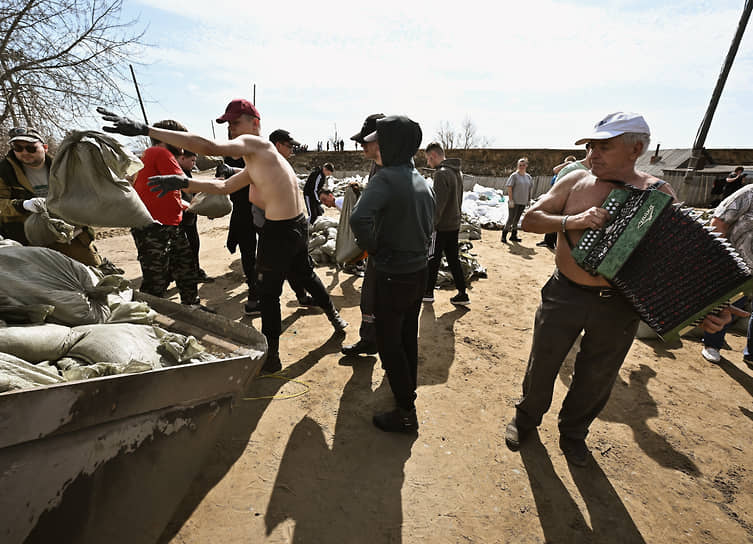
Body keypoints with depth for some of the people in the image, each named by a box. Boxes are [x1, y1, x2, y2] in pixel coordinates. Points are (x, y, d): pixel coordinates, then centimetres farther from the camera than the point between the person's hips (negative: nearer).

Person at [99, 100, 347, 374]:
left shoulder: (254, 144, -11)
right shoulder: (256, 164, 19)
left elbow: (209, 147, -28)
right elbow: (224, 186, 18)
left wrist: (146, 130, -26)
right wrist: (184, 182, 7)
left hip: (279, 232, -10)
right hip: (299, 226, 10)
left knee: (268, 294, 4)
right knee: (306, 274, 27)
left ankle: (271, 357, 18)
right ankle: (335, 317, 45)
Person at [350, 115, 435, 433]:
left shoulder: (385, 179, -19)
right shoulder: (421, 181, 7)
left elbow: (360, 219, -35)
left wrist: (372, 247, -18)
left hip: (393, 278, -8)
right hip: (419, 272, 8)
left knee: (389, 344, 7)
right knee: (408, 337, 23)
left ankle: (405, 413, 21)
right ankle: (408, 391, 43)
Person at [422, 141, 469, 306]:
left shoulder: (441, 174, -17)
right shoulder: (457, 172, 12)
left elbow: (438, 204, -22)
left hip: (441, 227, -8)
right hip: (454, 224, 9)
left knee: (432, 260, 5)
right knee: (454, 260, 13)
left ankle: (428, 292, 18)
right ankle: (462, 294, 16)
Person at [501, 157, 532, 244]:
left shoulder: (528, 177, 11)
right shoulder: (514, 175, -6)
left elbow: (529, 189, 19)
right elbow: (509, 188, -10)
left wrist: (528, 200, 14)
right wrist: (510, 200, -16)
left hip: (523, 202, 6)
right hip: (514, 202, -5)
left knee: (516, 219, 10)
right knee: (511, 219, -6)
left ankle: (513, 236, 17)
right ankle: (504, 235, 3)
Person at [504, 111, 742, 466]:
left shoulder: (659, 194, -4)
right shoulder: (576, 181, -4)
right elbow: (530, 219, -6)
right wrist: (572, 220, -23)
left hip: (618, 308, 1)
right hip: (564, 296, 0)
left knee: (596, 379, 18)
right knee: (541, 366, 13)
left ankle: (574, 431, 44)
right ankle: (526, 418, 40)